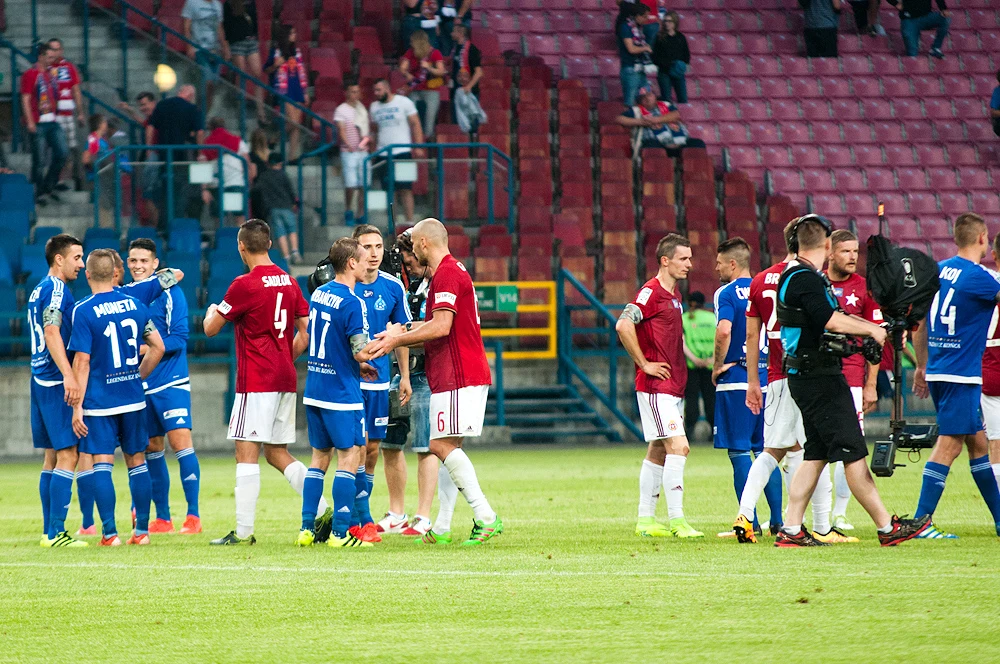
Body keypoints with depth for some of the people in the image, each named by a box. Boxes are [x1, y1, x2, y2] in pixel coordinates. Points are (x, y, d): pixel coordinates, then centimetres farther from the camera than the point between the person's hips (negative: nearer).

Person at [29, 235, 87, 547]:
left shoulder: (39, 290, 17)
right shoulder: (56, 290, -12)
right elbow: (52, 333, -23)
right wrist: (69, 375, -30)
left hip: (41, 381, 10)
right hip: (56, 383, -10)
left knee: (52, 456, 12)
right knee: (67, 455, -10)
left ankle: (49, 531, 14)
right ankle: (56, 534, -13)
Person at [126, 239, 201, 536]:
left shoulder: (170, 293, -7)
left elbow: (179, 338, -12)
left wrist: (148, 348, -22)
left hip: (170, 382, -6)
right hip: (140, 385, 6)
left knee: (180, 442, -13)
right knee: (151, 449, 9)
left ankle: (193, 515, -13)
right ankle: (162, 517, 16)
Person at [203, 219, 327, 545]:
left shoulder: (245, 284, -12)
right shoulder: (288, 282, 10)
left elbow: (211, 328, -3)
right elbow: (306, 331, 14)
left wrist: (212, 311, 18)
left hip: (256, 382, -7)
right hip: (285, 380, 7)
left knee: (247, 453, -6)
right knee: (278, 453, 14)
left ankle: (243, 530, -9)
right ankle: (322, 511, 4)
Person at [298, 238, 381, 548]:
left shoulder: (318, 294, 9)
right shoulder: (351, 302, -16)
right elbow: (362, 352, -18)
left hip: (314, 391, 8)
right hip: (342, 394, -8)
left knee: (319, 456, 13)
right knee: (350, 456, -3)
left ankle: (307, 528, 12)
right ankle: (340, 532, -6)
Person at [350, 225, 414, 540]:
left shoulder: (393, 287, 2)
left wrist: (405, 376, 11)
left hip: (378, 376, 4)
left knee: (372, 448, 7)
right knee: (357, 446, -10)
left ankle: (356, 519, 18)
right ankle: (363, 520, -7)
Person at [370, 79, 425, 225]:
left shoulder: (404, 102, -1)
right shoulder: (374, 107, 10)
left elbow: (415, 124, 0)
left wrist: (418, 147, -8)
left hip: (402, 152, -4)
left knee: (405, 189, -7)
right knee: (388, 189, 0)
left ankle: (410, 221, -6)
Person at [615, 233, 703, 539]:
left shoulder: (673, 294, 16)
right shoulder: (651, 292, -13)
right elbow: (623, 325, -25)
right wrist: (644, 364, -19)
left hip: (672, 386, 10)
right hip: (656, 387, -10)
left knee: (658, 452, 11)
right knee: (678, 447, -14)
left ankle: (646, 519, 16)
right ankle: (676, 520, -15)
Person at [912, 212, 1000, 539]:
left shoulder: (936, 271, 10)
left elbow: (918, 323, 17)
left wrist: (922, 366, 25)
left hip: (937, 372, 9)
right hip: (961, 376, -9)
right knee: (948, 445, -8)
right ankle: (920, 521, -11)